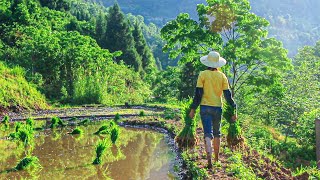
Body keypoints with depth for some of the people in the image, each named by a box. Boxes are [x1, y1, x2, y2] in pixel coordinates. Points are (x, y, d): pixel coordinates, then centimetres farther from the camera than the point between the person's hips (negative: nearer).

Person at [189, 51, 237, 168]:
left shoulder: (203, 75, -4)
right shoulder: (222, 76, 3)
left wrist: (193, 109, -3)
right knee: (216, 133, 17)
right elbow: (227, 94, 0)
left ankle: (209, 158, -21)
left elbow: (198, 93, -7)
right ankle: (216, 158, 28)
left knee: (208, 134, -5)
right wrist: (234, 110, 4)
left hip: (205, 107, -2)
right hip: (218, 108, 2)